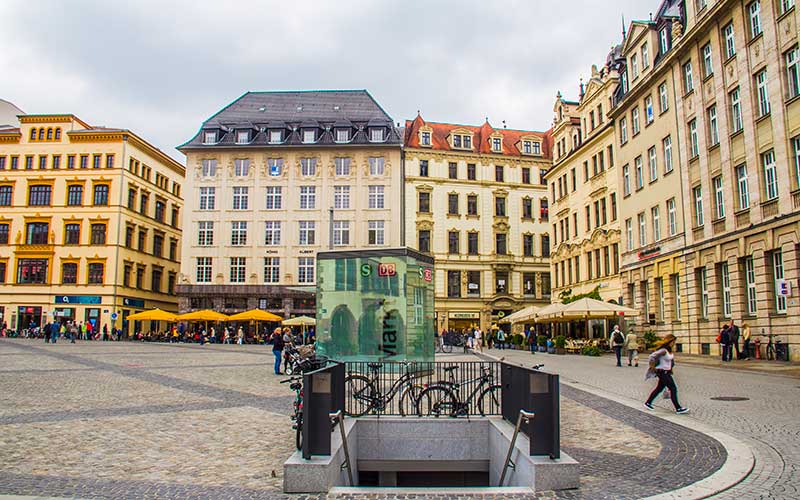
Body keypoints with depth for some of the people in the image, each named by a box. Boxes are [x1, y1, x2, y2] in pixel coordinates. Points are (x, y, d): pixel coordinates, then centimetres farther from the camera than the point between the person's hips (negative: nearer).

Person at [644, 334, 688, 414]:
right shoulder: (663, 351, -21)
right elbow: (652, 357, -26)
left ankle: (648, 402, 26)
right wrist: (653, 367, -17)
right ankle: (678, 408, 1)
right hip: (663, 372, -10)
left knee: (659, 388, 16)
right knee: (673, 389, -6)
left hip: (667, 372, 10)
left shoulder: (669, 350, 7)